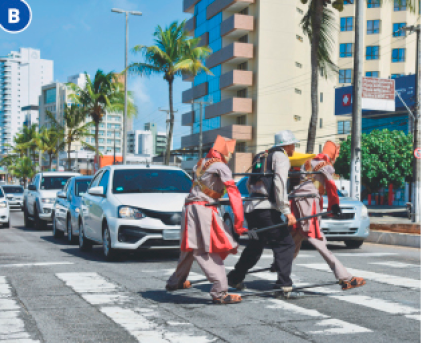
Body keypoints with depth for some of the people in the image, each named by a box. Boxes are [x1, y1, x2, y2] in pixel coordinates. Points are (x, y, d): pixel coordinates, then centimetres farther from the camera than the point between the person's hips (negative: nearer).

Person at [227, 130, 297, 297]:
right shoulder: (280, 156, -1)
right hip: (266, 209, -8)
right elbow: (279, 183, -15)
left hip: (251, 208, 8)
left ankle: (235, 278, 28)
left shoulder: (262, 157, 23)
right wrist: (286, 211, -18)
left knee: (255, 245, 22)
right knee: (285, 244, -3)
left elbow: (249, 184, 25)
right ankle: (284, 283, -13)